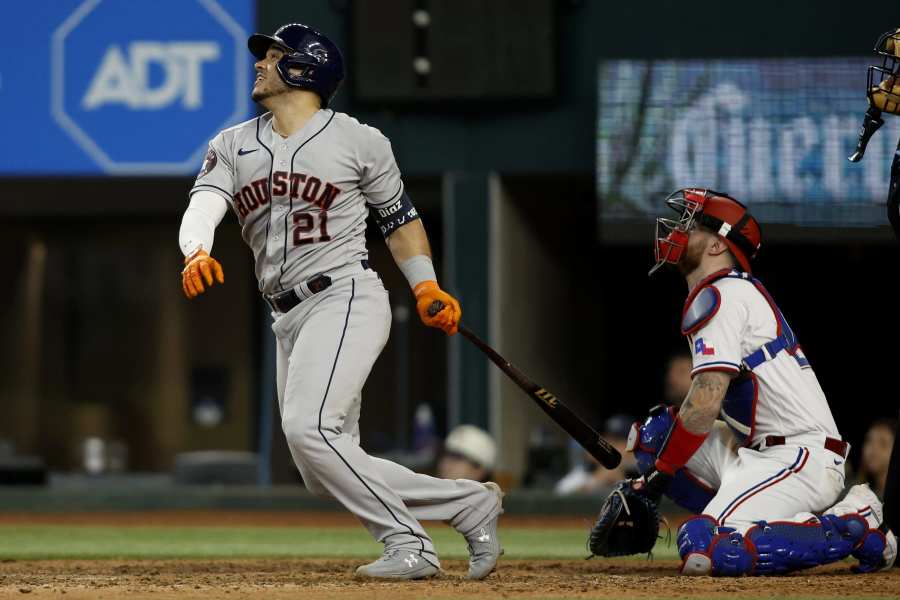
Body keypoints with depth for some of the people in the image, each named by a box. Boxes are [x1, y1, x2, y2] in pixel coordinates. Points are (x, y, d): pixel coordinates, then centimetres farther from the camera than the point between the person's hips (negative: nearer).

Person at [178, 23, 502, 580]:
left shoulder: (358, 141, 1)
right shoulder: (233, 146, 12)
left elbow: (399, 216, 12)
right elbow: (203, 204, -6)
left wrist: (426, 286, 0)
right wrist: (197, 253, -28)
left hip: (347, 299, -6)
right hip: (289, 320, 6)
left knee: (309, 429, -25)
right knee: (330, 474, 2)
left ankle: (409, 544, -17)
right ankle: (470, 503, 10)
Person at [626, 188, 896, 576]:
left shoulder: (719, 297, -8)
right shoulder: (741, 292, 23)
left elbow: (705, 403, -17)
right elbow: (717, 406, 23)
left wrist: (660, 473, -8)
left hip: (800, 457, -10)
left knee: (702, 551, -26)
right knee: (654, 433, 10)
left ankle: (853, 529, -12)